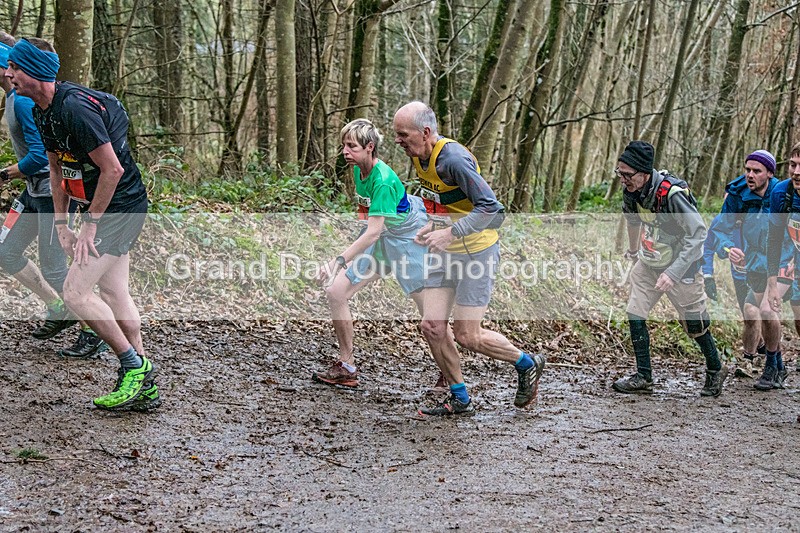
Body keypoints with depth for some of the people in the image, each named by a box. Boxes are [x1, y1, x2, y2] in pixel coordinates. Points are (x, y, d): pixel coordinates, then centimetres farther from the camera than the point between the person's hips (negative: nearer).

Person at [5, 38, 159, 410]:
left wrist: (89, 224, -17)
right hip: (104, 208, 10)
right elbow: (56, 168, 17)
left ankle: (133, 365, 1)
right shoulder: (42, 112, 7)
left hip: (119, 207, -10)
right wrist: (61, 224, 11)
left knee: (75, 292, -11)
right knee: (113, 294, 11)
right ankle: (144, 386, 17)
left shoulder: (76, 107, -24)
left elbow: (112, 169, -24)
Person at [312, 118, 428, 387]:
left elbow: (373, 232, -36)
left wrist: (340, 261, -41)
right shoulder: (358, 170, -3)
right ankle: (346, 367, 7)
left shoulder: (383, 180, -29)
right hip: (381, 238, 9)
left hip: (409, 239, -8)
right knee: (335, 292, -2)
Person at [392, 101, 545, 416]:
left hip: (476, 251, -8)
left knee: (467, 337, -4)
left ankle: (527, 365, 22)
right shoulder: (419, 156, 3)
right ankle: (460, 400, 18)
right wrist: (433, 225, 5)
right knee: (432, 327, 2)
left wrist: (450, 232, -33)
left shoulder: (453, 159, -25)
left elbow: (490, 207, -27)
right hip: (444, 252, 8)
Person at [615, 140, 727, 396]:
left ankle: (715, 370, 30)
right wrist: (633, 250, 31)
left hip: (680, 266, -6)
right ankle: (643, 377, 7)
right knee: (635, 315, -3)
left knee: (694, 323, 6)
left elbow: (698, 234, -30)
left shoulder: (672, 194, -31)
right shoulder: (631, 191, -8)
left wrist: (673, 272, -34)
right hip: (648, 263, 6)